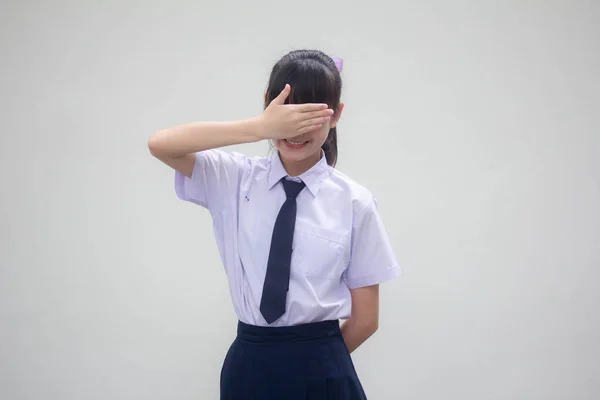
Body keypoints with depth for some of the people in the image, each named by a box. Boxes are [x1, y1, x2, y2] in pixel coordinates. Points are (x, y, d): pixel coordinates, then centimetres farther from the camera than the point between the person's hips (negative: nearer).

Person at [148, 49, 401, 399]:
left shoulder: (354, 201, -4)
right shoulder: (233, 179, 0)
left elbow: (366, 318, 1)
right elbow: (160, 145, -18)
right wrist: (260, 127, -26)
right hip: (248, 367, 1)